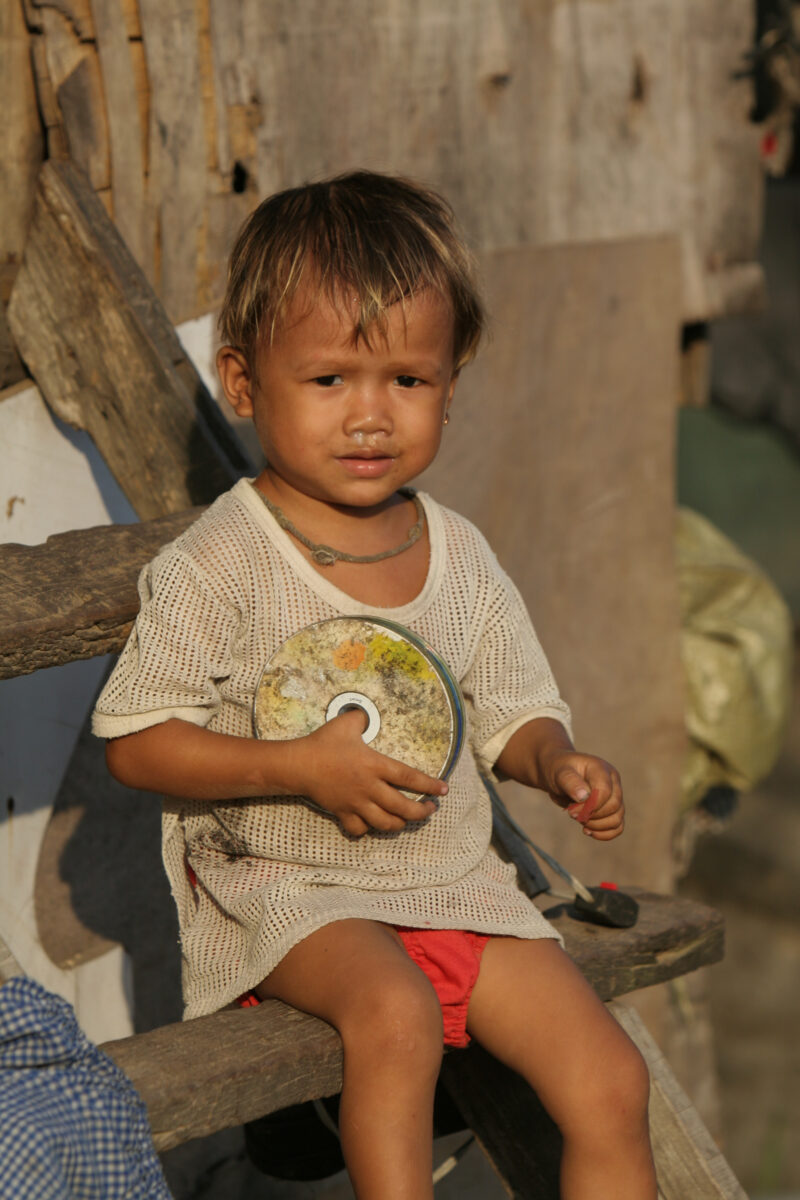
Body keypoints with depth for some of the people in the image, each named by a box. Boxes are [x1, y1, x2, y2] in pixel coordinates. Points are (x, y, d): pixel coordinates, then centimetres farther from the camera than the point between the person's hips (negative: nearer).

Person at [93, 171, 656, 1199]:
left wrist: (556, 764, -9)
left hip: (455, 881, 5)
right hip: (283, 886, -5)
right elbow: (135, 741, -12)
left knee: (610, 1084, -6)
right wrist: (299, 769, -23)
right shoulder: (217, 565, -13)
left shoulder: (460, 557, 4)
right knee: (395, 1010, -35)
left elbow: (512, 711, 14)